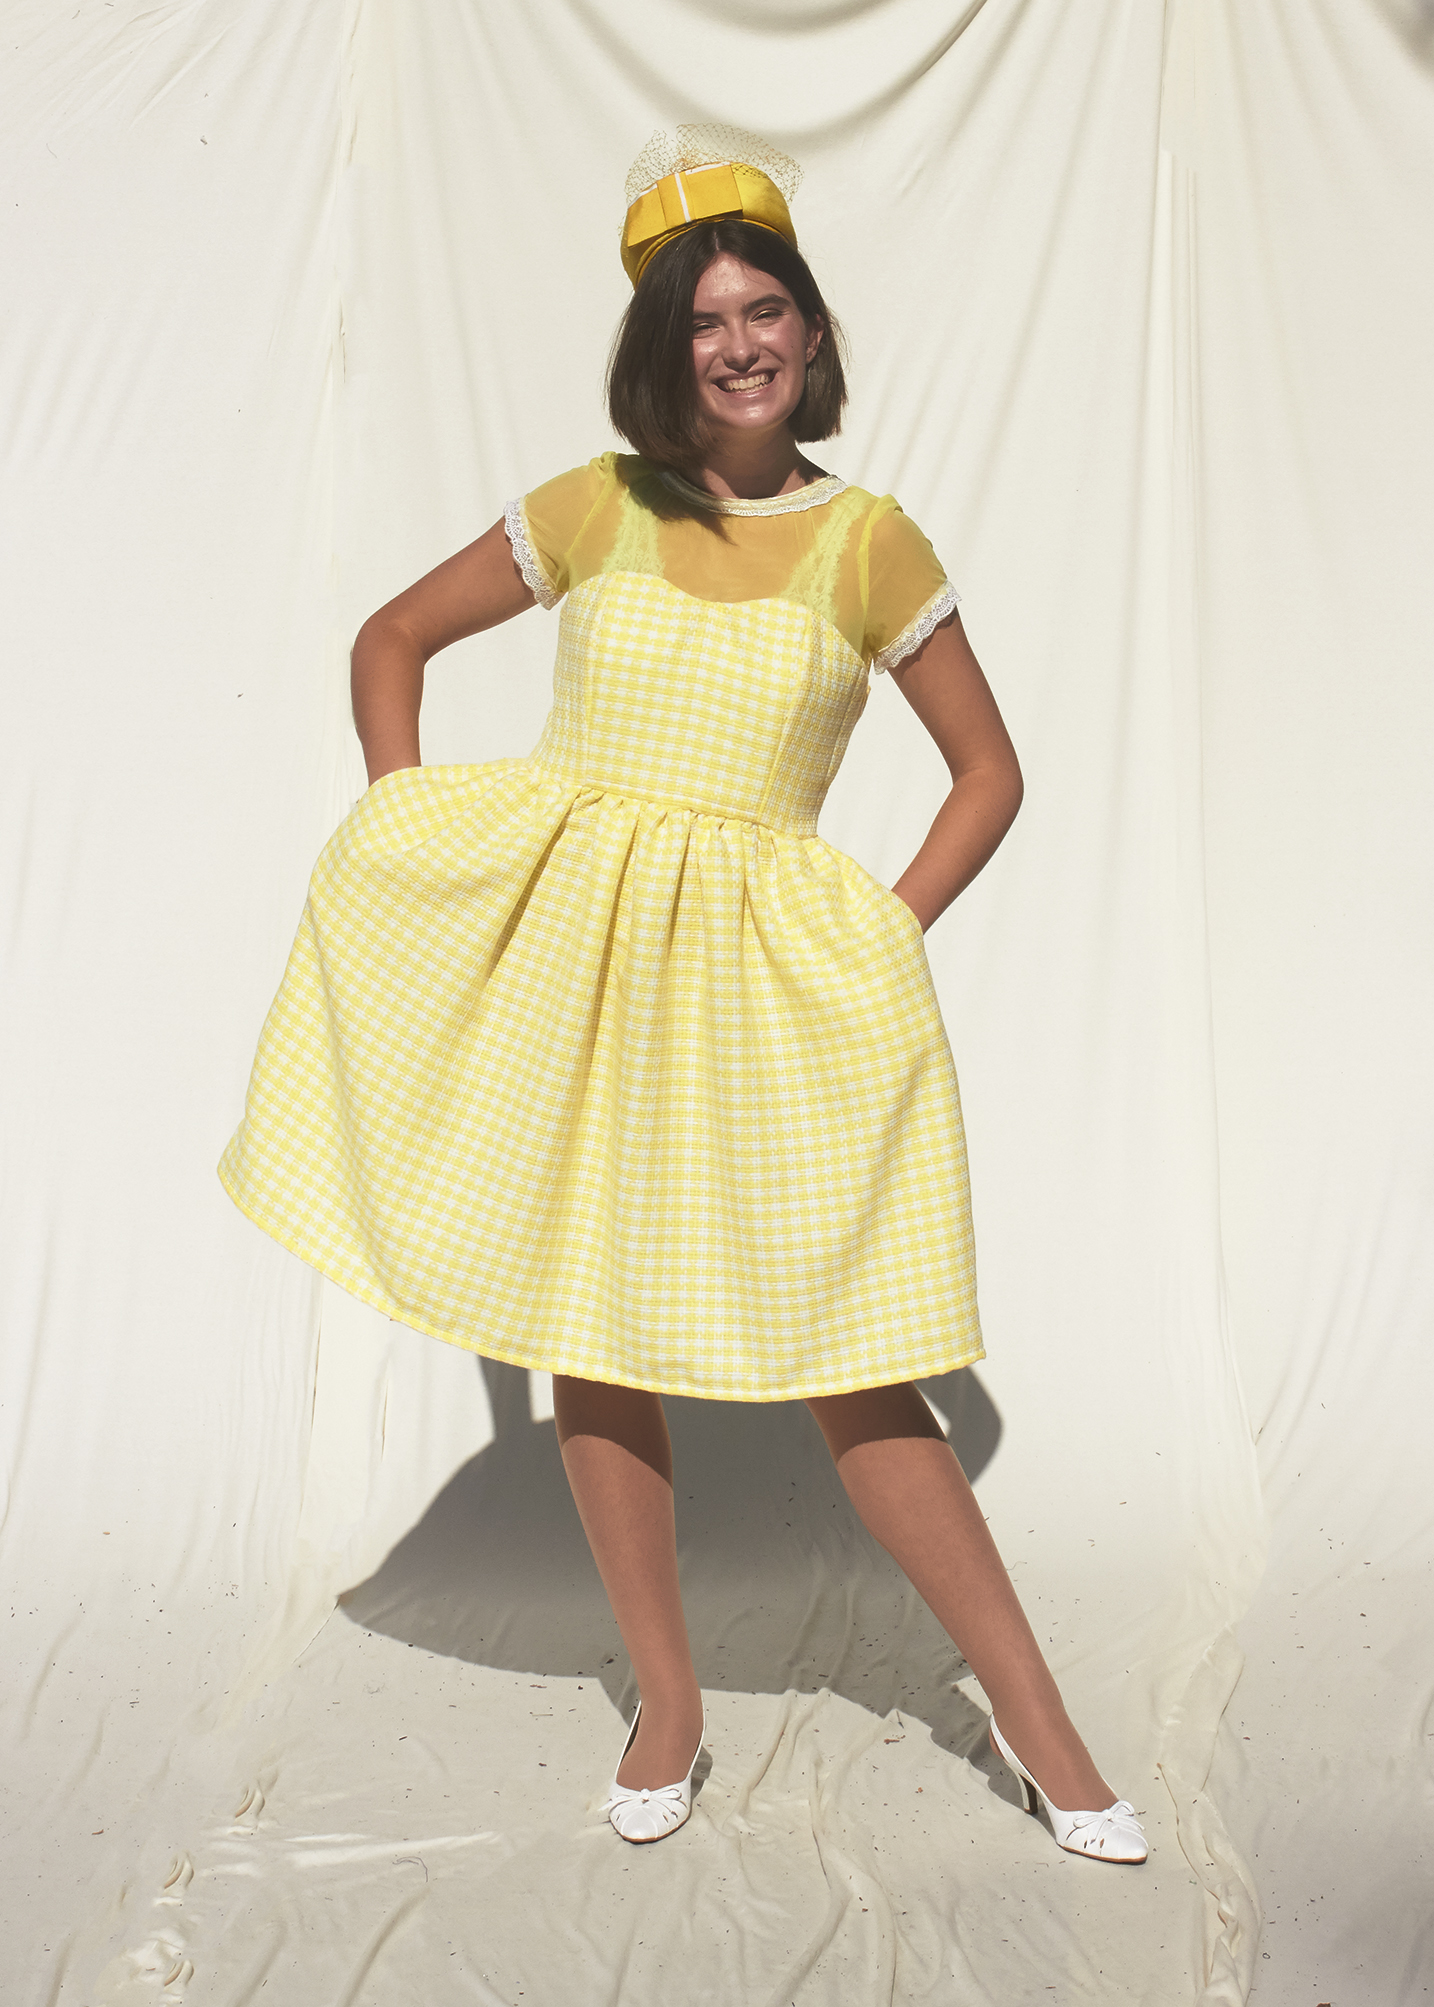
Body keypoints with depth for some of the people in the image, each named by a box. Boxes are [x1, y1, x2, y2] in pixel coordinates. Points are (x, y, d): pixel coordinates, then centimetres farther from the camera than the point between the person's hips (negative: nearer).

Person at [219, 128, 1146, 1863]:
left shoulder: (868, 541, 1)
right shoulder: (596, 512, 4)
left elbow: (987, 769, 8)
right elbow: (393, 638, 14)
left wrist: (882, 940, -2)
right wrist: (405, 830, 3)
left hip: (762, 976, -2)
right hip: (555, 949, 2)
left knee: (843, 1357, -3)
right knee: (592, 1328, 7)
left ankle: (1031, 1711, 13)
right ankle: (666, 1698, 25)